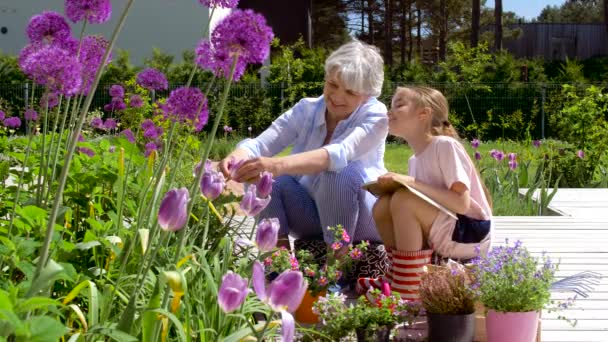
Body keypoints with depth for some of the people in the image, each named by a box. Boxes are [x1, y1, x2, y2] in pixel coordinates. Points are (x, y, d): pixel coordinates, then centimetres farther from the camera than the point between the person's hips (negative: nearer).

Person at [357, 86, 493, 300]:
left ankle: (407, 288, -19)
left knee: (403, 199, -25)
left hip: (471, 235, -8)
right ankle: (397, 277, 6)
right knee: (382, 207, -4)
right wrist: (398, 184, -5)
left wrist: (412, 183, -25)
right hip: (444, 239, 8)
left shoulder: (445, 145, -15)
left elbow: (461, 203, -23)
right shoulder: (415, 161, 9)